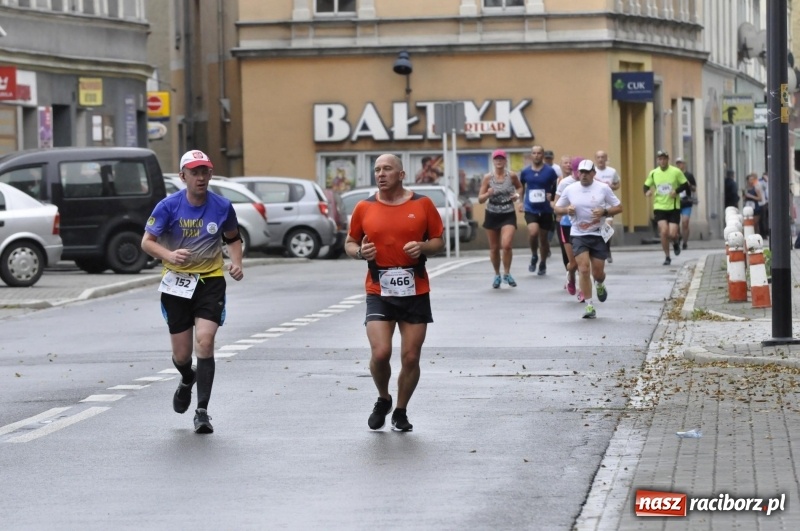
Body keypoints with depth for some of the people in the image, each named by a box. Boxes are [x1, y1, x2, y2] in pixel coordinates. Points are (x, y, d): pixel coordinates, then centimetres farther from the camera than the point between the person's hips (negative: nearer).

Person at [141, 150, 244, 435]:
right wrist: (169, 255, -24)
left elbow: (233, 238, 16)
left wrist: (236, 263, -3)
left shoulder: (222, 207, -1)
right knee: (181, 354, 5)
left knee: (205, 343, -17)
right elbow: (147, 242, -5)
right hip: (177, 283, 0)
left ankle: (202, 411, -10)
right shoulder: (168, 206, -6)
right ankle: (187, 380, 44)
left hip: (211, 282, 0)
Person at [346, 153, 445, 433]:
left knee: (411, 358, 2)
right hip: (379, 293, 0)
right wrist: (359, 252, -9)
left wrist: (423, 247, -13)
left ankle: (400, 412, 22)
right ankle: (383, 400, 16)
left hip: (415, 292, 0)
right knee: (380, 353, -13)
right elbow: (350, 243, 13)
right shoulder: (364, 208, 3)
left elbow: (439, 240, 8)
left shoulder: (422, 204, 0)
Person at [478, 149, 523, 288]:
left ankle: (507, 274, 1)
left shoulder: (512, 176, -4)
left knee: (506, 245, -18)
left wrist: (517, 195, -3)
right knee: (494, 248, 9)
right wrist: (488, 194, -24)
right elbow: (480, 199, -3)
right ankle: (497, 275, 28)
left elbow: (519, 187, 18)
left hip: (508, 215, -1)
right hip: (492, 215, 1)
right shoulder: (488, 178, -5)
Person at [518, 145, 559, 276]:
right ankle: (534, 256, 3)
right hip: (530, 209, 0)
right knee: (533, 232, -23)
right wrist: (521, 202, 13)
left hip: (545, 210, 0)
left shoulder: (549, 171, -6)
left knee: (543, 238, 9)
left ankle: (543, 264, 28)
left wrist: (551, 196, -11)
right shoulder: (525, 171, 1)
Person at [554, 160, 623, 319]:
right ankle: (589, 305, -7)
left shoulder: (603, 189, -3)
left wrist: (604, 212, -16)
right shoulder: (570, 189, 1)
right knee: (584, 269, -15)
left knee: (598, 272, 4)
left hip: (598, 235, 0)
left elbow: (619, 207, 2)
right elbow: (557, 208, 11)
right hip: (578, 235, 0)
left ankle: (600, 285, 43)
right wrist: (567, 210, -12)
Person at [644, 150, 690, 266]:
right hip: (659, 207, 1)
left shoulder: (676, 172, -5)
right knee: (664, 231, -14)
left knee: (672, 234, -9)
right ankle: (667, 257, 4)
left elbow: (686, 185, 0)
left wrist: (676, 191, -18)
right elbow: (647, 185, 12)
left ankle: (675, 243, 31)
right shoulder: (653, 173, 2)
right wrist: (647, 191, -11)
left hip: (674, 207, -1)